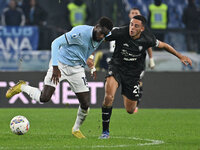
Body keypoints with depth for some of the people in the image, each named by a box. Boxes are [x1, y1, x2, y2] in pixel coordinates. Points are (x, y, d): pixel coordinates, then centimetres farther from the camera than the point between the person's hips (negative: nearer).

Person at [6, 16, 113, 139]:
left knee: (85, 104, -5)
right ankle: (22, 87, 12)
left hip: (77, 69, 6)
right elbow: (56, 43, -23)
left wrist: (92, 67, 18)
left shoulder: (101, 38, -2)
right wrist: (55, 67, -28)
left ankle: (76, 129, 22)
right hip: (60, 64, -6)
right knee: (44, 98, -16)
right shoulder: (80, 32, -24)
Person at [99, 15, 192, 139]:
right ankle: (105, 131, -14)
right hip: (116, 68, -2)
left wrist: (180, 56, 10)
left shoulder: (147, 39, -15)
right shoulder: (120, 33, -21)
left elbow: (163, 45, 5)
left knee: (130, 110, 6)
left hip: (133, 74, 2)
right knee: (109, 97, -30)